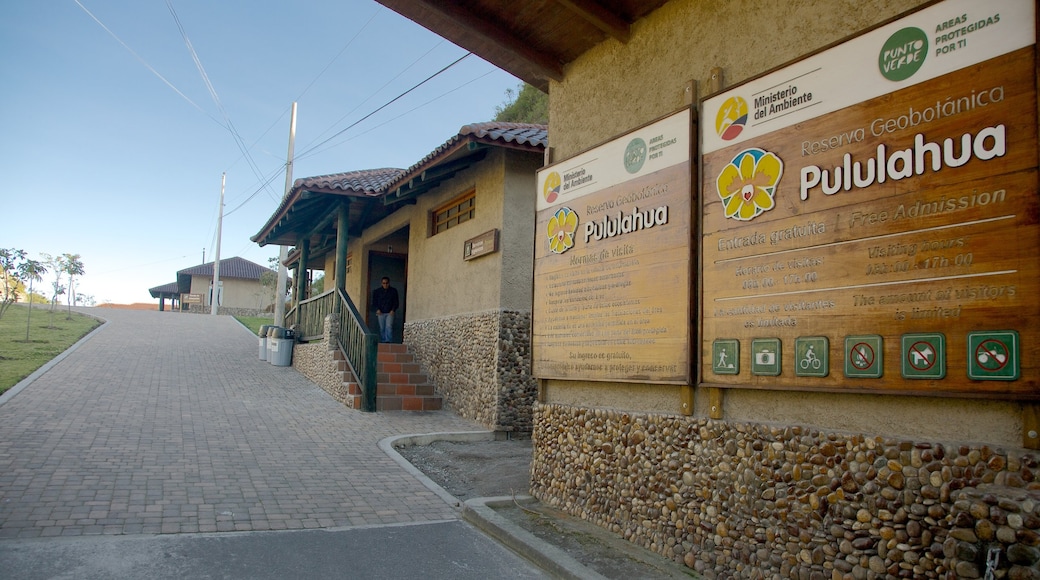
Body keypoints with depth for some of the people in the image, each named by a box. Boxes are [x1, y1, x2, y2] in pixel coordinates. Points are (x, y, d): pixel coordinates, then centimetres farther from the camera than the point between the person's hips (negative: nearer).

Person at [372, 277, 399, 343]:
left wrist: (393, 310, -7)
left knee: (389, 326, -15)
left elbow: (396, 302, 7)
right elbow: (374, 302, 11)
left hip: (390, 312, -1)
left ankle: (389, 341, -19)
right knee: (382, 328, 4)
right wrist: (377, 309, -5)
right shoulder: (377, 291, 6)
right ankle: (383, 341, 10)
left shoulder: (393, 291, 4)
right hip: (381, 313, 2)